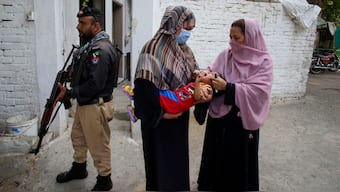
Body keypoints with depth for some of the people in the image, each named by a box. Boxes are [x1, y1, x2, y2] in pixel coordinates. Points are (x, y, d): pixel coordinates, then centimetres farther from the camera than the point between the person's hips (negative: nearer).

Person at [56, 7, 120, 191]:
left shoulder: (101, 49, -23)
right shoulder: (90, 45, 9)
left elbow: (94, 84, -28)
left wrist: (69, 93, -18)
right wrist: (71, 74, 1)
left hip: (95, 106, -10)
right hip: (84, 103, 10)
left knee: (98, 145, 5)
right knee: (78, 137, 25)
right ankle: (79, 168, 46)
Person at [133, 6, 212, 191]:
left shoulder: (184, 50, 7)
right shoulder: (154, 48, -17)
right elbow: (144, 86, -22)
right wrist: (161, 113, -21)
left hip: (180, 117, 7)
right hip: (160, 120, -7)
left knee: (179, 161, 20)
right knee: (161, 163, 8)